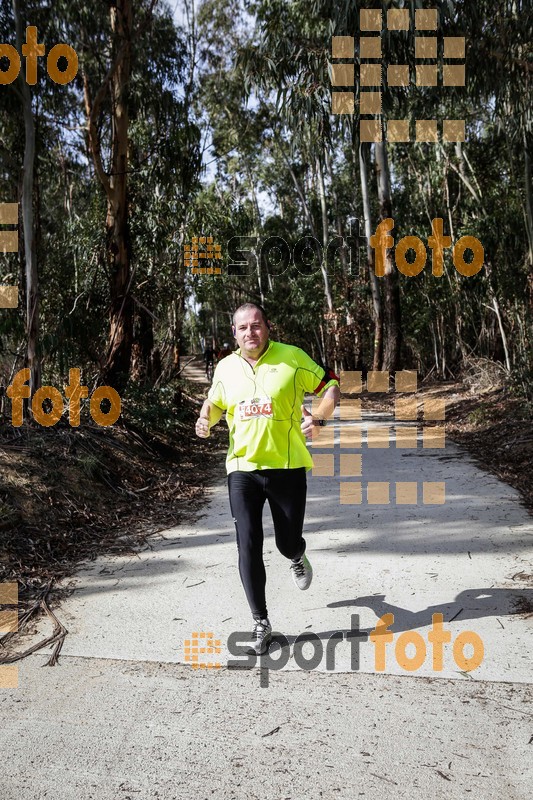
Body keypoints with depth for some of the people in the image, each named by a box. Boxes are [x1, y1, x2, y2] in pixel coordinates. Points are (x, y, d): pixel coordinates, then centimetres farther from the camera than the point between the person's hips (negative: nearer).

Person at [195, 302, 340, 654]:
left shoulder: (292, 357, -6)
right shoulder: (225, 368, 5)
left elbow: (330, 385, 1)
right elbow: (214, 402, 22)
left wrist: (318, 418, -17)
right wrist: (206, 420, -1)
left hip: (288, 467, -2)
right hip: (242, 468, 2)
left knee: (287, 543, 8)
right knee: (248, 547, -4)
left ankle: (298, 558, 49)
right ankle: (261, 623, 11)